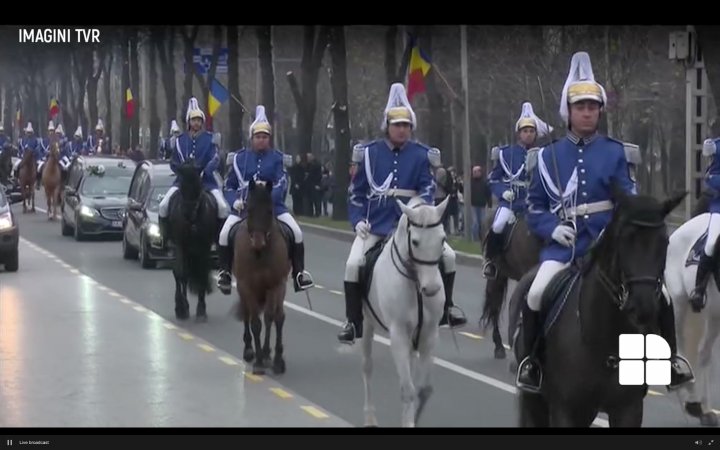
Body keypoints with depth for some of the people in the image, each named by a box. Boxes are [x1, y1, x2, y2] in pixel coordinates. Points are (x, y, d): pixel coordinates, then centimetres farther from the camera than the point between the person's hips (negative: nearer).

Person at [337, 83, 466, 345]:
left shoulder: (420, 155, 2)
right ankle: (353, 323, -7)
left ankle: (444, 311, 14)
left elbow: (427, 189, -3)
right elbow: (357, 191, 4)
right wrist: (358, 220, -8)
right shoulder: (370, 153, 0)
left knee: (448, 256, -5)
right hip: (376, 223, -1)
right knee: (353, 264, -19)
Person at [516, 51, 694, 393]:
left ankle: (669, 358, 9)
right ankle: (532, 361, 2)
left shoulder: (614, 152, 4)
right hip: (565, 243, 0)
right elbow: (535, 205, 9)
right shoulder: (549, 156, 5)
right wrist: (553, 228, -10)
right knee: (535, 295, -23)